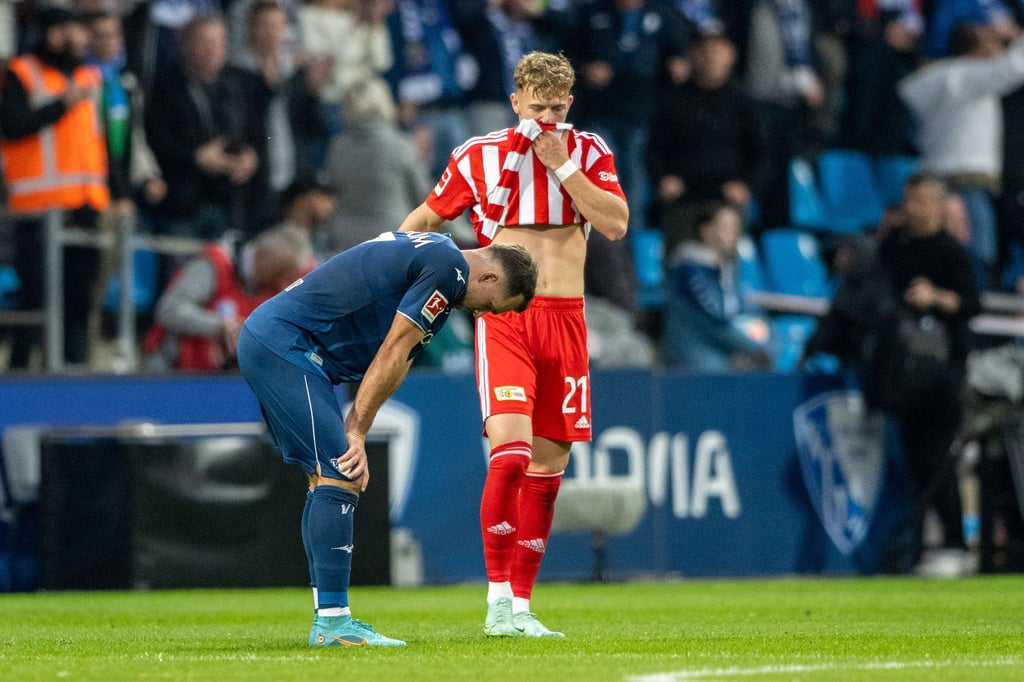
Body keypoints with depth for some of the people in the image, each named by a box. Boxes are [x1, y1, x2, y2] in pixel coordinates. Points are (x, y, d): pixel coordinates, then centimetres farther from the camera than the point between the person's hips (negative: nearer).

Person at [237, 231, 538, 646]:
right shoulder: (449, 267, -11)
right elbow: (391, 356, -12)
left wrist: (353, 432, 5)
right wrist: (357, 433, -7)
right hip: (285, 343, -11)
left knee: (329, 478, 11)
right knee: (340, 476, -12)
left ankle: (329, 620, 11)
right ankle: (332, 621, -14)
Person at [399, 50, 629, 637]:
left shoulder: (589, 152, 7)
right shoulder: (481, 156, 1)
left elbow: (616, 224, -5)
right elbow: (427, 218, 13)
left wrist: (561, 166, -10)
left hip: (566, 318, 3)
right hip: (504, 316, -3)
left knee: (548, 463, 4)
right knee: (510, 451, -20)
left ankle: (521, 605, 12)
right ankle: (498, 600, -16)